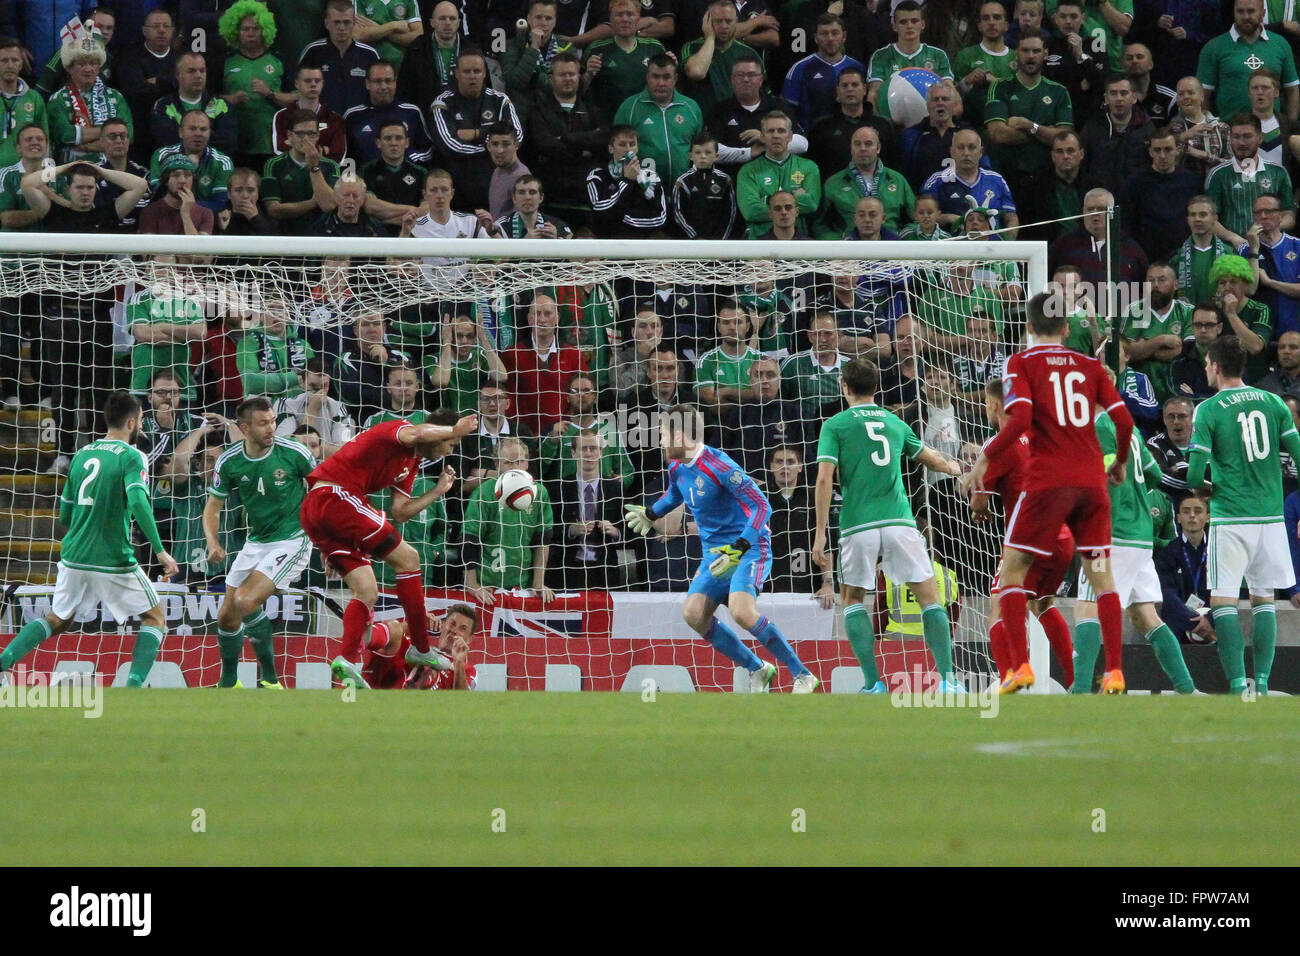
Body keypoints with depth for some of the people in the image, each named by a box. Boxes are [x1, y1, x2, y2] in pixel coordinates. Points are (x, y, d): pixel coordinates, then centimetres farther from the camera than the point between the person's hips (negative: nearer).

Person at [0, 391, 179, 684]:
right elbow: (138, 502, -24)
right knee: (154, 619, 11)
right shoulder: (130, 457, -8)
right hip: (114, 560, -6)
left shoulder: (82, 455, 12)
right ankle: (134, 685, -6)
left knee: (56, 620, 22)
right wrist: (160, 550, -22)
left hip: (73, 558, 6)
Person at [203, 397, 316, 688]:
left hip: (292, 540, -5)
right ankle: (229, 682, 31)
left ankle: (269, 676, -6)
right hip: (256, 542, 5)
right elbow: (213, 506, 6)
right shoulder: (229, 462, -5)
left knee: (246, 601, -23)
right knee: (227, 617, 6)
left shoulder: (294, 453, -14)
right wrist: (212, 542, -13)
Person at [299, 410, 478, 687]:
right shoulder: (397, 429, -4)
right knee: (407, 557, -5)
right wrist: (454, 431, -17)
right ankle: (421, 648, -1)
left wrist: (438, 491, 17)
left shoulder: (411, 462, 24)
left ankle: (347, 660, -11)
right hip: (336, 496, -11)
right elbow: (418, 434, -30)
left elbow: (400, 512, 19)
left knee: (367, 592, 5)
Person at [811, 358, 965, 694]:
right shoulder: (894, 422, 17)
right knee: (929, 596, 6)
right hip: (899, 521, 2)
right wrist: (953, 467, 56)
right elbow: (931, 459, 33)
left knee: (852, 599, 14)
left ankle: (873, 682, 2)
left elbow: (824, 479, -5)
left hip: (858, 526, -2)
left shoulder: (835, 425, 5)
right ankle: (947, 679, -5)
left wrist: (820, 534, -4)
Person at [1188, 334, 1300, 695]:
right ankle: (1262, 683, 9)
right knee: (1263, 598, 13)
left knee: (1223, 601, 0)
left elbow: (1195, 475, -10)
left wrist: (1199, 488, 14)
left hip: (1230, 519, -4)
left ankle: (1238, 687, -10)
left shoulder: (1208, 410, -6)